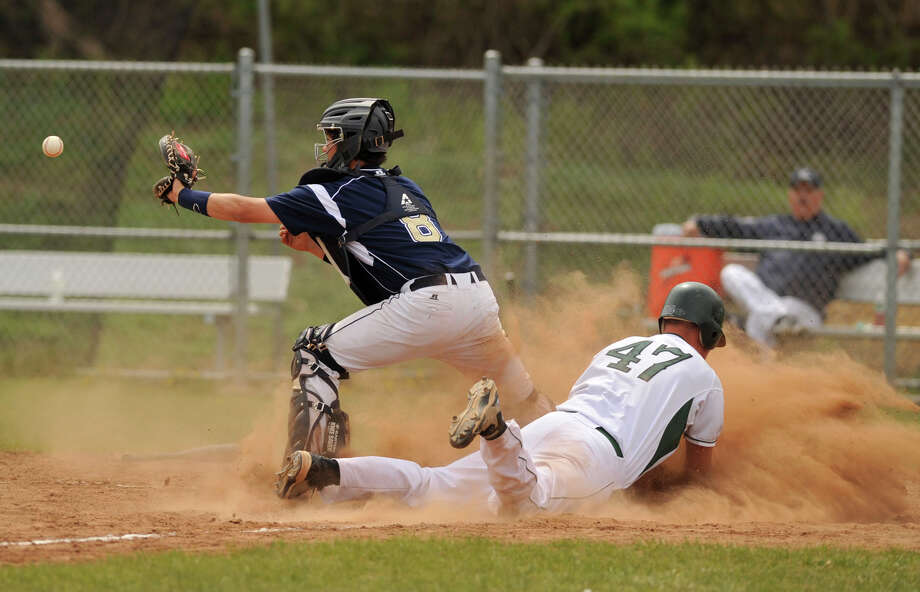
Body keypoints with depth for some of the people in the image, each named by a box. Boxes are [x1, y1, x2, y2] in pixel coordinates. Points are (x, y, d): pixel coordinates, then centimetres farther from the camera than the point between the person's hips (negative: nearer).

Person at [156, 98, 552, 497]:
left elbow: (243, 209, 10)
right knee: (518, 394, 22)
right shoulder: (408, 189, 26)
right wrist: (315, 246, 30)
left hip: (424, 305, -7)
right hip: (479, 296, 7)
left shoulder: (336, 194, 5)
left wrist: (183, 195, 23)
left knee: (316, 354, 4)